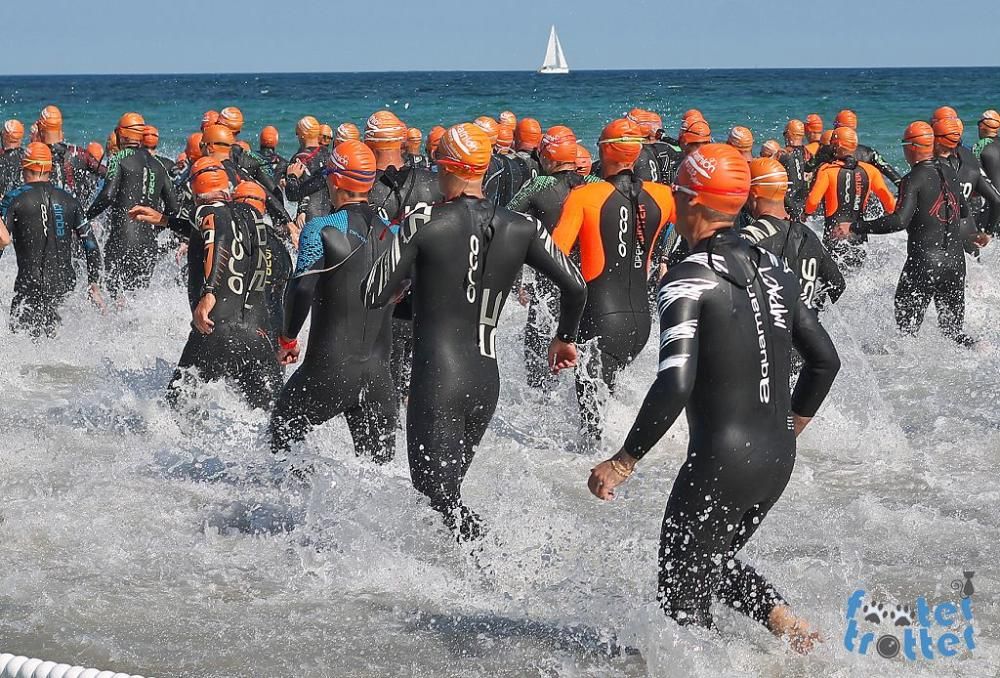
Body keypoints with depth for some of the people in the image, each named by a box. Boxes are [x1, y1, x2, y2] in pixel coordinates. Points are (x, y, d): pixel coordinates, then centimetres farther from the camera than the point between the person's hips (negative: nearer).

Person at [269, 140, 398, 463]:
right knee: (378, 464, 8)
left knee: (283, 436, 17)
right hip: (379, 374, 5)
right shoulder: (392, 234, 7)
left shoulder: (321, 230, -10)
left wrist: (287, 339, -3)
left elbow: (301, 290, -17)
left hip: (329, 369, -4)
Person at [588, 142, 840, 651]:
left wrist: (624, 462, -16)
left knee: (682, 590, 6)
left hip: (720, 461, -8)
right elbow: (825, 360, 14)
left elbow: (674, 385, -24)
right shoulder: (773, 270, 9)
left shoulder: (687, 280, -14)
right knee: (714, 563, 26)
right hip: (779, 459, 8)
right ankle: (797, 633, 8)